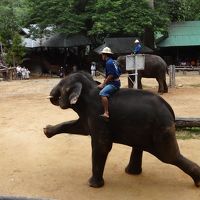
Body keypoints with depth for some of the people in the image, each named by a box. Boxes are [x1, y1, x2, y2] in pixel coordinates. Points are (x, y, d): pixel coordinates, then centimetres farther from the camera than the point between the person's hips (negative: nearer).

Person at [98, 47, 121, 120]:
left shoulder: (109, 62, -13)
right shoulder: (114, 61, 17)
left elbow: (110, 75, -21)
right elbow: (119, 72, 22)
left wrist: (103, 84, -16)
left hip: (113, 84, -11)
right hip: (116, 82, 11)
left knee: (102, 93, -29)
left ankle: (106, 113, -39)